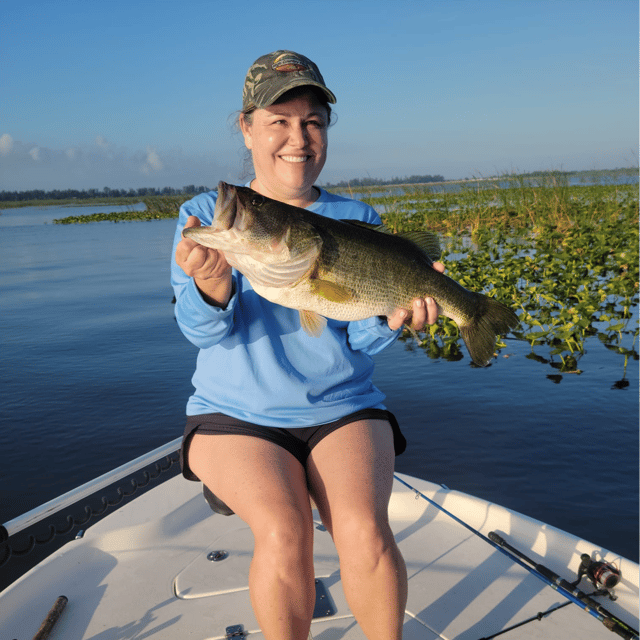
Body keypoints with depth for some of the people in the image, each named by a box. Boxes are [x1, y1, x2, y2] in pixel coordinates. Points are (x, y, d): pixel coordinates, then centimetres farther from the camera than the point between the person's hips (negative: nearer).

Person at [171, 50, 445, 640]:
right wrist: (212, 288, -34)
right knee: (284, 532, -25)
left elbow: (359, 337, -2)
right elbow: (200, 329, -11)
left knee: (364, 529, -22)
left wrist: (392, 314, -24)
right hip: (235, 415, -1)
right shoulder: (205, 215, 1)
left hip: (343, 410, 1)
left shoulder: (356, 221, 5)